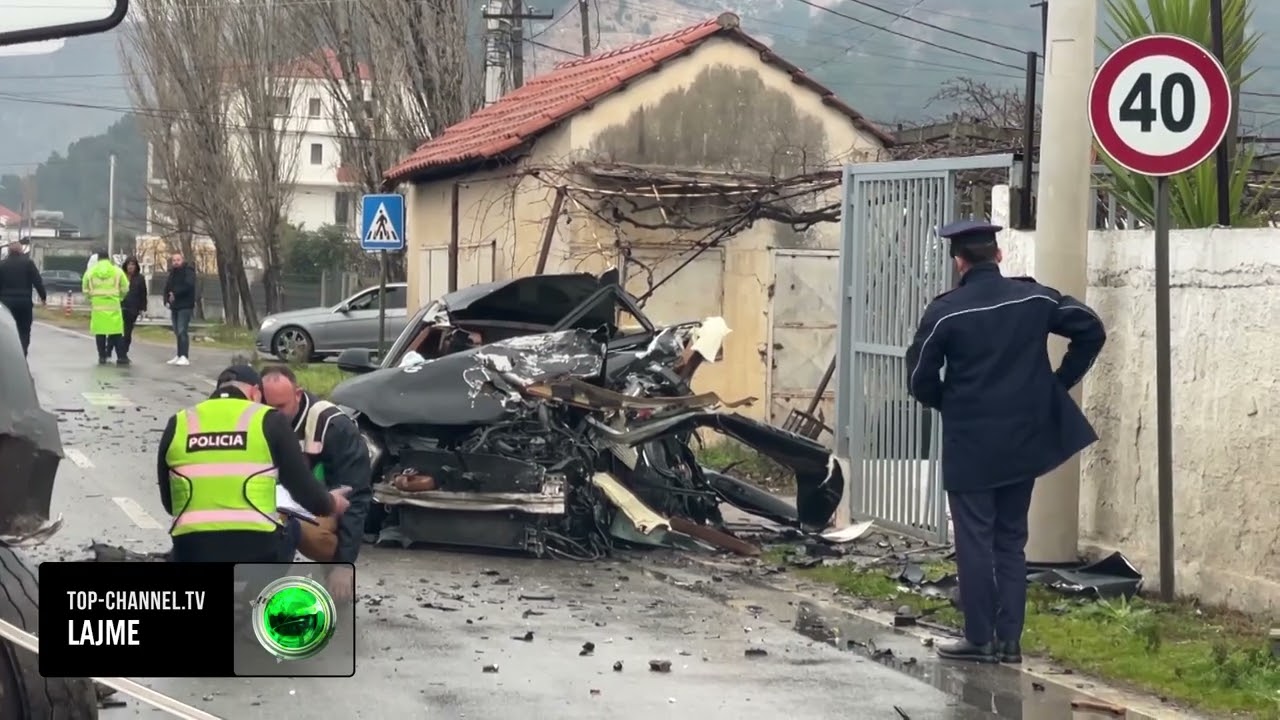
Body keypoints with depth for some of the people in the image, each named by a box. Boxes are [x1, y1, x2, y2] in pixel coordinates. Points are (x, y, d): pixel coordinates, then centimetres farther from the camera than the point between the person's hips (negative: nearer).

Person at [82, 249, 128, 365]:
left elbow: (86, 290, 5)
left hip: (97, 306, 1)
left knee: (100, 332, 7)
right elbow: (125, 288, 1)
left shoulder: (90, 272, 3)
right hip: (113, 306, -1)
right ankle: (120, 356, 2)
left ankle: (102, 356, 7)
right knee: (116, 332, 4)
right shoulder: (117, 271, 0)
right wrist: (119, 297, 19)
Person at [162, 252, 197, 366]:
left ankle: (184, 357, -19)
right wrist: (167, 300, 0)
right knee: (177, 332, 9)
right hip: (174, 306, 8)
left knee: (182, 331, -16)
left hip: (185, 306, -8)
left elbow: (188, 286, -21)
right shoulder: (172, 273, 19)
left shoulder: (188, 271, -5)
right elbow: (167, 288, 18)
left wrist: (175, 294, -19)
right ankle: (179, 356, 13)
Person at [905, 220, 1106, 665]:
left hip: (970, 444, -4)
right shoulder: (1035, 298, 0)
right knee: (1011, 541, 11)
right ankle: (1009, 640, 11)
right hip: (1024, 439, 4)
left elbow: (920, 378, -7)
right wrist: (1058, 383, 8)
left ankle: (979, 639, 4)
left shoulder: (945, 311, -10)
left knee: (975, 542, 3)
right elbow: (1091, 331, 1)